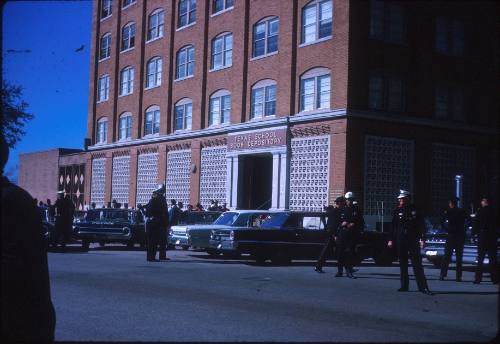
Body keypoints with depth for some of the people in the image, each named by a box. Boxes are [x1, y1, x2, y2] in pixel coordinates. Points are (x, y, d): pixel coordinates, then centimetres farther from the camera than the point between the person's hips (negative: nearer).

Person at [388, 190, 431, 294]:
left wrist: (421, 238, -6)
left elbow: (420, 225, 1)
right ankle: (404, 286, 15)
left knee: (417, 263, -5)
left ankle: (423, 287, -6)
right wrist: (391, 239, 4)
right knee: (403, 263, 7)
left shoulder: (414, 210, -1)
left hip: (413, 240, -2)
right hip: (401, 241, 2)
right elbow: (393, 226, 7)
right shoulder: (397, 211, 4)